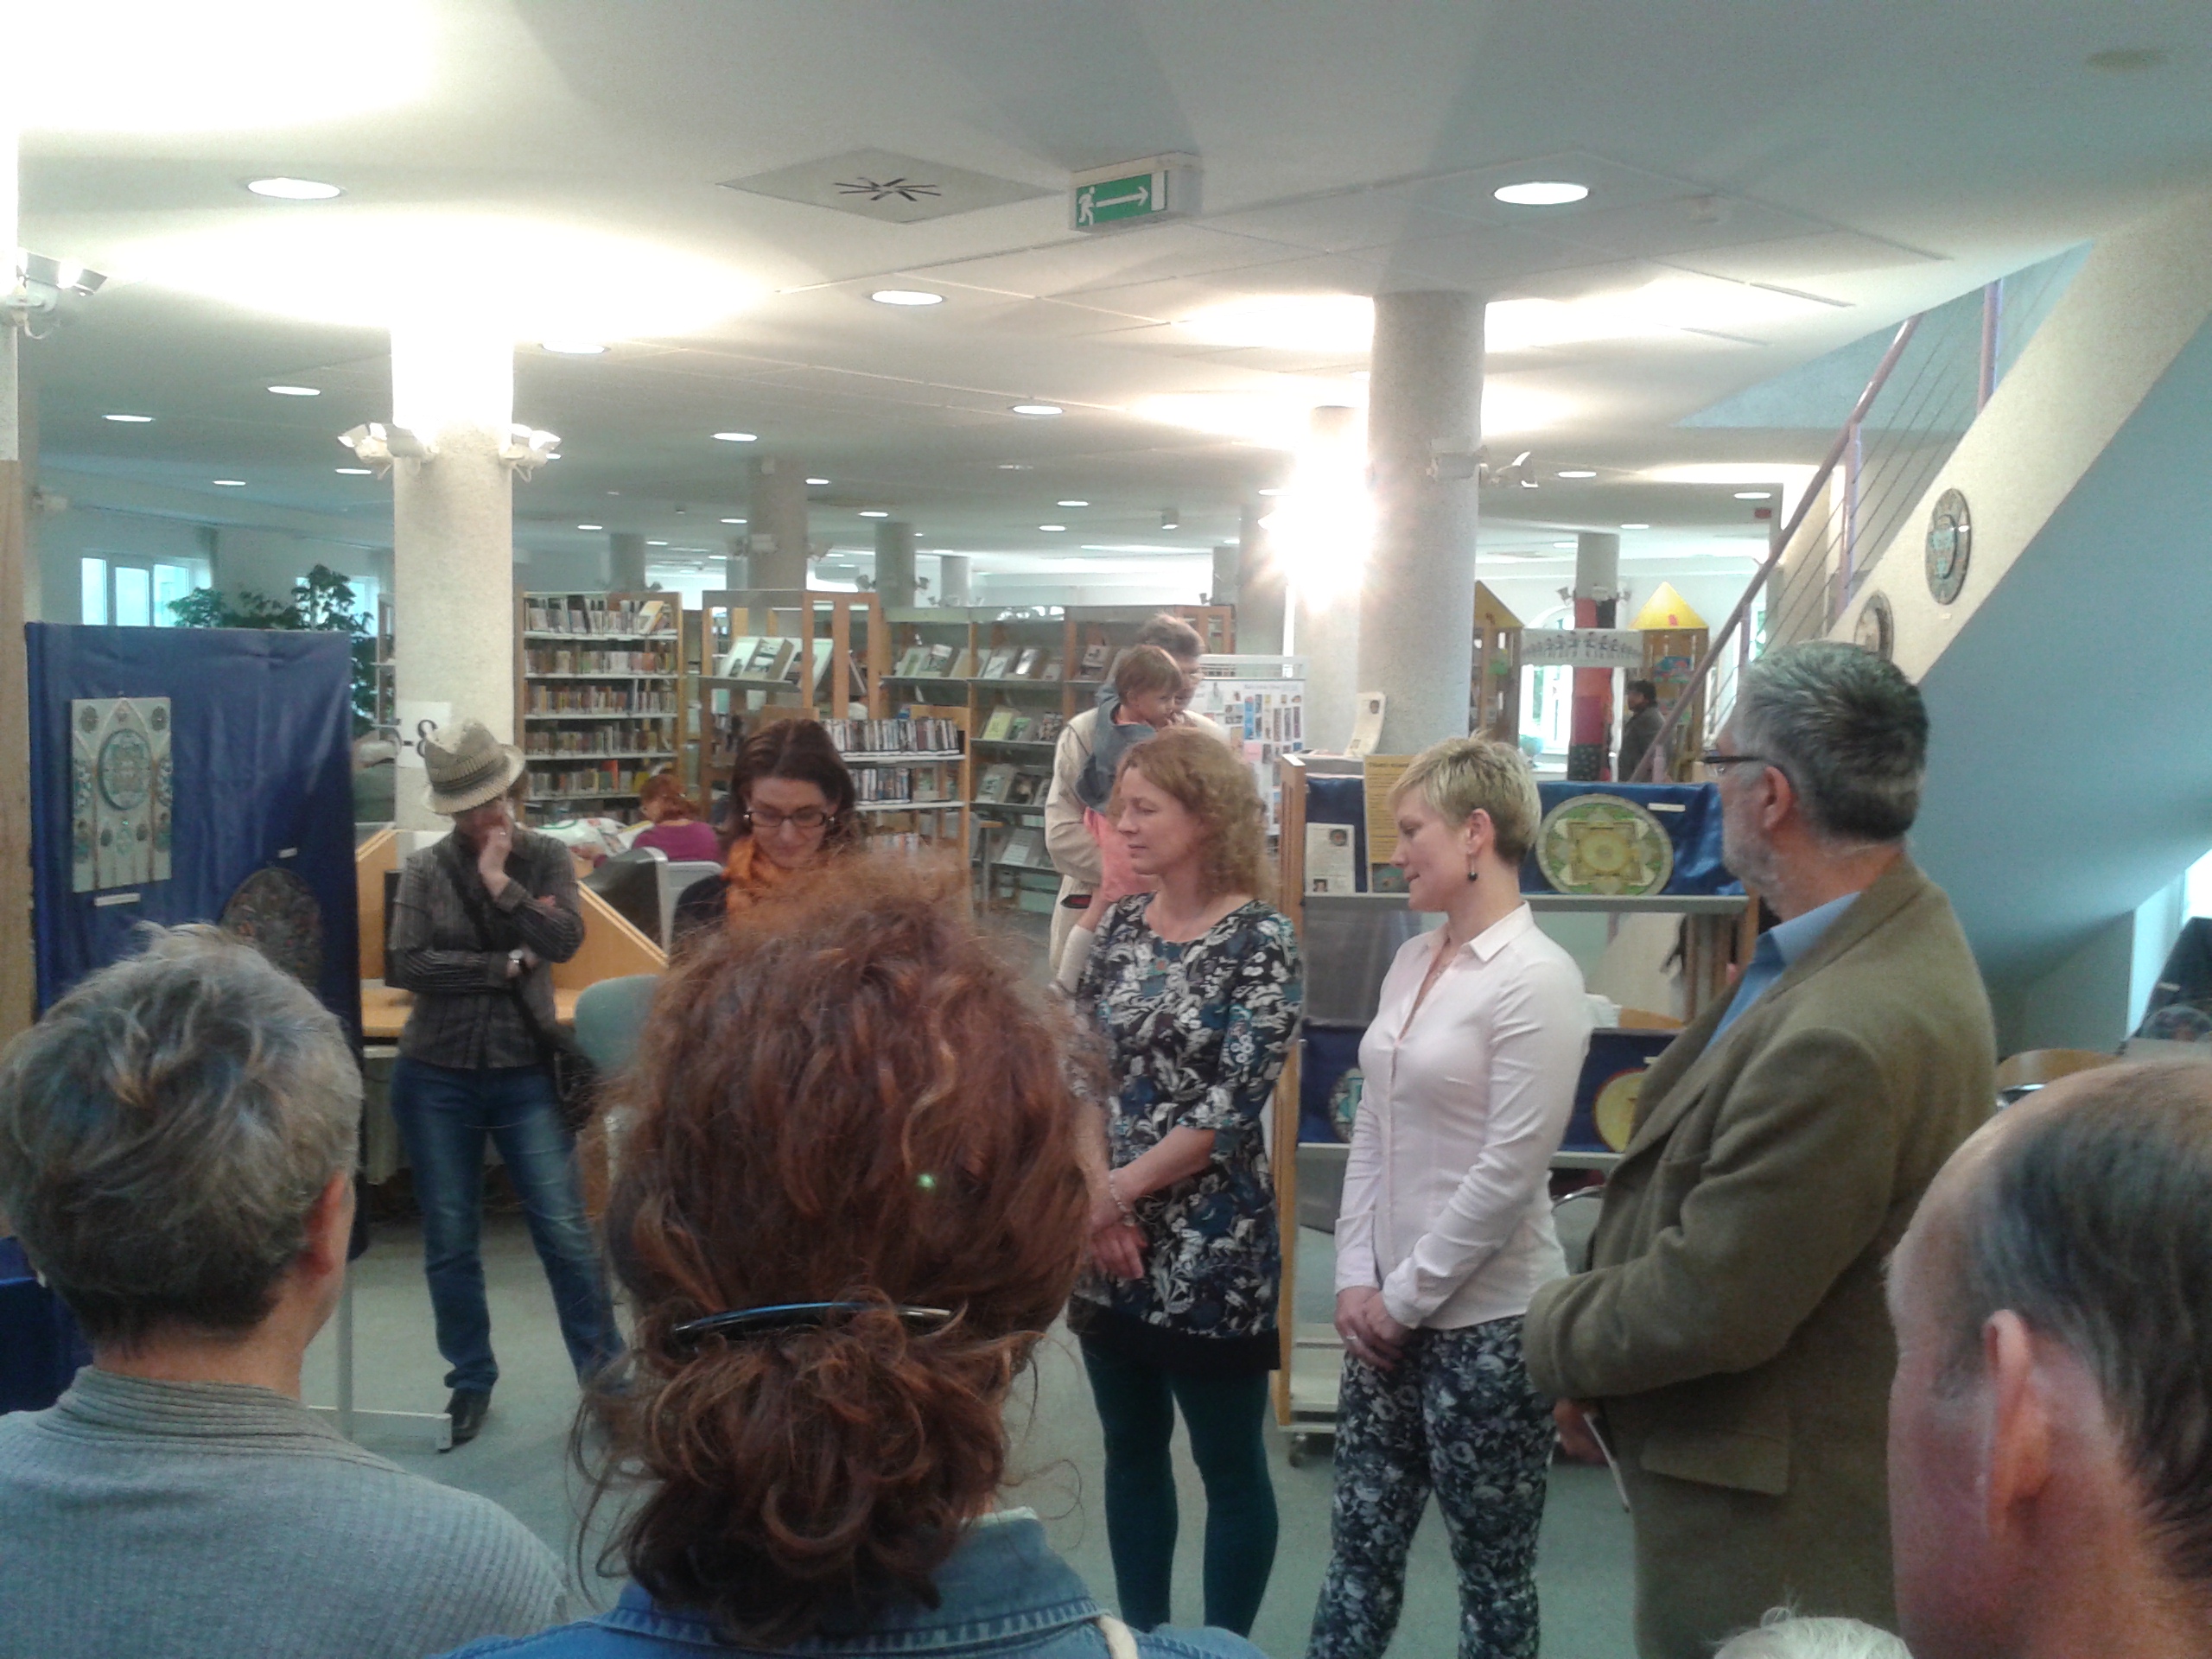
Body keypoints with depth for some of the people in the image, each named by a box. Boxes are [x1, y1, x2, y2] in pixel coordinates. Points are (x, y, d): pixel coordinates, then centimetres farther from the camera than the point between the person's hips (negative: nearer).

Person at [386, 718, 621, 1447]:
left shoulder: (546, 857, 1)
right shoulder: (425, 869, -1)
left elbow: (565, 938, -13)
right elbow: (407, 964, -12)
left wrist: (502, 883, -16)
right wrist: (508, 964, -13)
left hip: (524, 1073, -1)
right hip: (436, 1077, 1)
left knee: (566, 1231, -2)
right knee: (449, 1241, 9)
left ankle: (606, 1374, 11)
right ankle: (470, 1382, 25)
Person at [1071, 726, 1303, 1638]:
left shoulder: (1261, 939, -11)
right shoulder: (1120, 923, 5)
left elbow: (1232, 1105, -16)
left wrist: (1122, 1189, -11)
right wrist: (1096, 1192, -10)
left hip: (1209, 1245, -5)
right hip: (1110, 1235, 6)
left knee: (1228, 1465, 8)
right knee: (1131, 1450, 17)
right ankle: (1139, 1635, 32)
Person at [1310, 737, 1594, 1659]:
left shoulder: (1536, 978, -15)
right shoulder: (1412, 962, 8)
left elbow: (1509, 1170, -18)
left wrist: (1405, 1296, -12)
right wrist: (1357, 1281, 2)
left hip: (1486, 1321, -7)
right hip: (1389, 1310, 7)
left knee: (1493, 1570, 9)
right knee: (1359, 1546, 15)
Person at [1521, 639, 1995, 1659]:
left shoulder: (1842, 1039, -33)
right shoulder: (1896, 928, 0)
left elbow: (1708, 1308, -26)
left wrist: (1559, 1338, -7)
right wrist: (1602, 1354, 3)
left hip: (1773, 1534, -9)